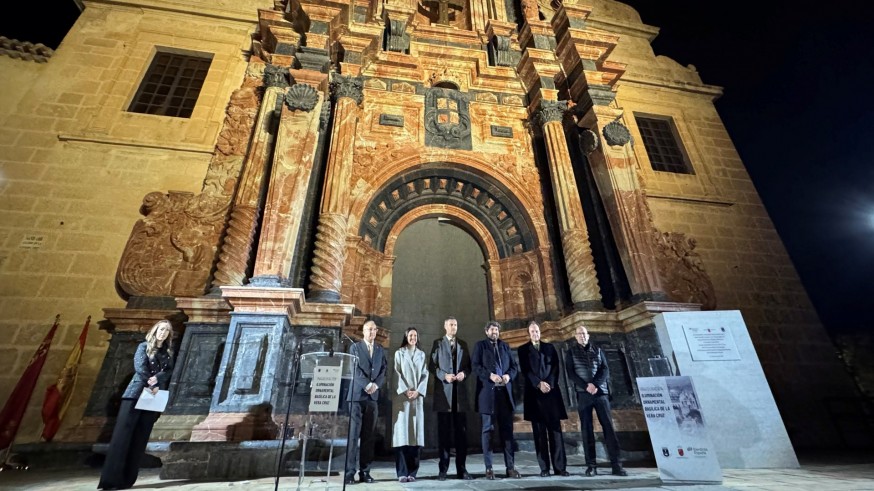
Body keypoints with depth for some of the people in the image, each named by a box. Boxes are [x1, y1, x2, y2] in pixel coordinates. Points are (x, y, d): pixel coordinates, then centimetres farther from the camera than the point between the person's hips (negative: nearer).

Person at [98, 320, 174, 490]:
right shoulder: (144, 347, 4)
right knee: (122, 434, -9)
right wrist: (151, 385, -12)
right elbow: (140, 368, -8)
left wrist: (157, 378, -18)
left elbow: (169, 371, 1)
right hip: (136, 394, -3)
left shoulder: (168, 353, 14)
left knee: (141, 437, 1)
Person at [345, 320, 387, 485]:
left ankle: (365, 471, 12)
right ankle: (350, 472, 4)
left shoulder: (381, 350, 14)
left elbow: (383, 370, 6)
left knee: (369, 435, 4)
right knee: (353, 434, -3)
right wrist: (366, 385, -16)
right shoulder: (355, 347, 3)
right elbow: (354, 369, -7)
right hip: (357, 395, -3)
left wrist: (376, 384, -12)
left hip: (373, 396, 3)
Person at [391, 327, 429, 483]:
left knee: (416, 431, 0)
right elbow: (397, 374, -2)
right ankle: (402, 472, 1)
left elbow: (425, 374, 6)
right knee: (402, 432, -4)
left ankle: (412, 472, 7)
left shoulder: (422, 354, 12)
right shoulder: (399, 353, 5)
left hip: (418, 396, 2)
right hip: (402, 396, -2)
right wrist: (405, 391, -12)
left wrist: (418, 391, -7)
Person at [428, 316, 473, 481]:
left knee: (461, 430, 5)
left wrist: (464, 373, -9)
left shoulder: (463, 344, 14)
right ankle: (443, 469, 14)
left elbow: (468, 365, 12)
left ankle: (462, 469, 15)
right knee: (444, 430, 4)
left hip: (460, 391, 3)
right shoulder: (437, 343, 5)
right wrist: (444, 375, -15)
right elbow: (432, 365, -1)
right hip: (443, 391, -2)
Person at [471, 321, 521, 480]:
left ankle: (510, 467, 13)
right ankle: (488, 468, 11)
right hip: (488, 392, -3)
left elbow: (514, 366, 12)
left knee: (507, 429, 5)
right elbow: (475, 366, -6)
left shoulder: (505, 346, 16)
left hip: (505, 392, 3)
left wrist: (509, 375, -8)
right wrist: (490, 375, -18)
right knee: (488, 429, 3)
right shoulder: (480, 345, 5)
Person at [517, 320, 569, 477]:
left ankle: (560, 467, 4)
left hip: (551, 391, 2)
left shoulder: (550, 347, 15)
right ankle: (544, 467, 5)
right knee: (539, 431, 0)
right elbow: (525, 370, -1)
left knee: (555, 429, 0)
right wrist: (539, 384, -12)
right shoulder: (523, 349, 9)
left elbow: (556, 366, 4)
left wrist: (549, 384, -9)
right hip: (534, 393, -1)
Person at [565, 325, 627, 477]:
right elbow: (570, 373, -1)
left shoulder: (598, 350, 14)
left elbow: (605, 370, 4)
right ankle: (591, 465, 4)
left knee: (608, 426, -3)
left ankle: (616, 465, 2)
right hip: (583, 394, -1)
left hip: (600, 392, 2)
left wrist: (596, 385, -13)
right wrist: (586, 386, -15)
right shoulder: (571, 353, 7)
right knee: (587, 428, -1)